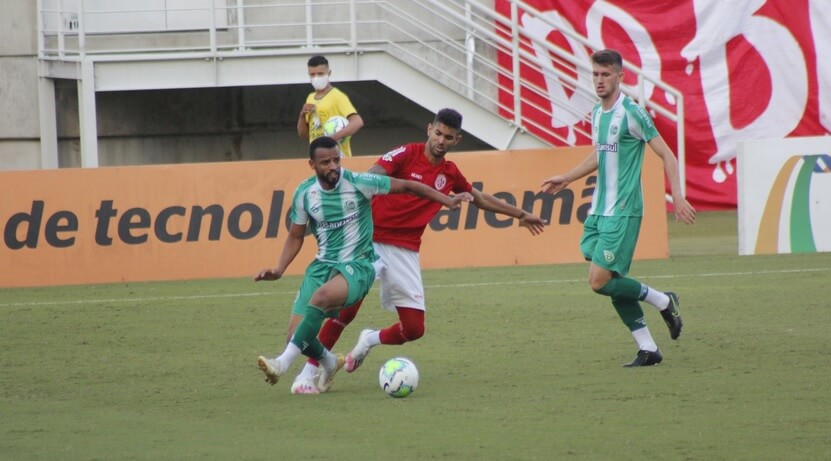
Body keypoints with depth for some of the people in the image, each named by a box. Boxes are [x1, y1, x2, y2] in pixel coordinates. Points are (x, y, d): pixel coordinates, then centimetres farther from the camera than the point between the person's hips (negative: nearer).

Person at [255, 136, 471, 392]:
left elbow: (406, 187, -2)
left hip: (357, 265, -4)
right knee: (297, 333, -8)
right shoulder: (305, 193, 0)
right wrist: (279, 270, -2)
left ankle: (283, 364, -38)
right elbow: (296, 237, 12)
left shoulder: (358, 183, -10)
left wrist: (448, 201, -7)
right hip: (323, 265, 4)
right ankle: (329, 363, 27)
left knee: (322, 296, -37)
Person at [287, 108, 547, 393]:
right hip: (373, 241, -5)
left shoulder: (450, 174, 11)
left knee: (414, 329, -2)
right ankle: (308, 372, -6)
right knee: (347, 308, -18)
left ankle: (370, 340, 30)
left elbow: (480, 199, 30)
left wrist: (520, 215, 38)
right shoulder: (407, 154, -6)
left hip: (406, 252, 5)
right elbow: (371, 177, -20)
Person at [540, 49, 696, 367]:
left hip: (622, 212, -8)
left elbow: (666, 154, -12)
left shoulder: (631, 113, -13)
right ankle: (647, 349, 12)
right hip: (599, 210, 8)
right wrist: (565, 179, 32)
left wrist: (677, 196, -21)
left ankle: (663, 301, 8)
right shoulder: (597, 113, 12)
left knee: (600, 282, -12)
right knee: (612, 283, 5)